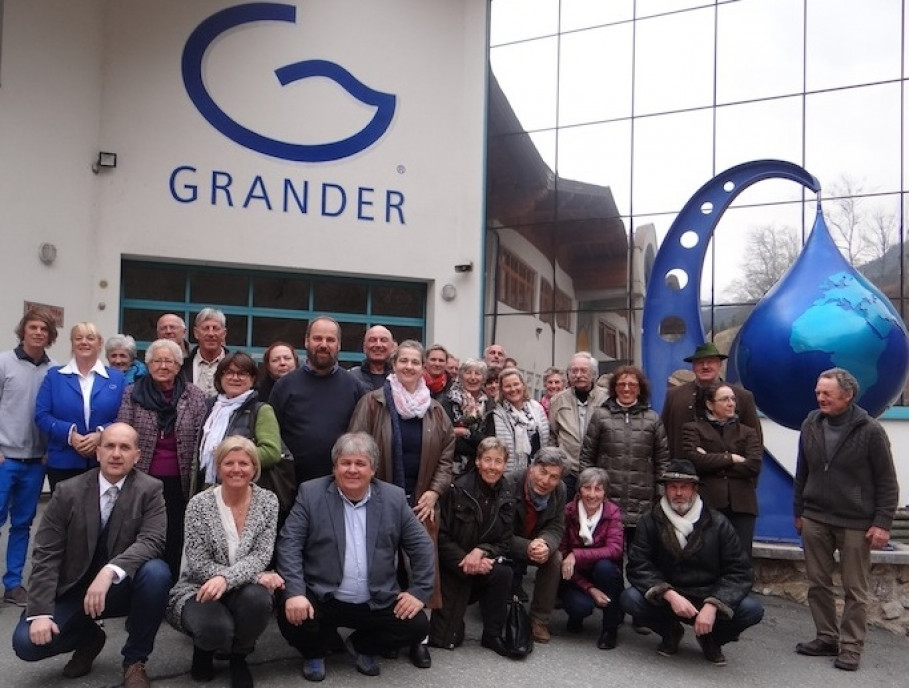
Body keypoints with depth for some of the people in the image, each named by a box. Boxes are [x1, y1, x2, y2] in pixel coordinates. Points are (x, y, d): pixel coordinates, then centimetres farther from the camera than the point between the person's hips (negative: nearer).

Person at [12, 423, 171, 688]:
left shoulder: (150, 490, -10)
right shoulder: (68, 492, -7)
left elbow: (152, 540, -22)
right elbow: (45, 555, -8)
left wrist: (110, 571, -39)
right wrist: (40, 612, -18)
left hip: (123, 587, -1)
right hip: (73, 589, 2)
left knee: (157, 572, -32)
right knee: (26, 642, -19)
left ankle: (134, 660, -9)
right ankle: (89, 637, 15)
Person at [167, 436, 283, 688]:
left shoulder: (268, 501, -5)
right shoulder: (199, 504, -10)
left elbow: (261, 556, -12)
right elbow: (198, 564, -13)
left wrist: (226, 578, -33)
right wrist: (256, 576, -24)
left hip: (243, 589, 2)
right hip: (200, 589, -2)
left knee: (257, 599, -33)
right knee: (216, 628, -33)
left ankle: (239, 655, 2)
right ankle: (203, 647, 9)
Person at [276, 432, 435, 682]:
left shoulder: (394, 498, 0)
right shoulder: (311, 493, -4)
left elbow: (422, 546, 4)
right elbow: (289, 543, -9)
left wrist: (419, 592, -4)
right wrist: (295, 592, -22)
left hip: (377, 602, 2)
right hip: (322, 599, -1)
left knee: (417, 625, -14)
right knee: (291, 620, -27)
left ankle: (362, 645, 18)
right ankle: (315, 652, 12)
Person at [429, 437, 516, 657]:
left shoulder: (507, 497, -2)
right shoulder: (458, 489, -14)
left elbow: (504, 542, -2)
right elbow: (441, 536, -12)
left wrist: (481, 551, -22)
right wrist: (466, 560, -23)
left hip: (484, 563, 3)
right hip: (454, 567, -3)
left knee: (503, 573, -32)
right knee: (447, 640, -6)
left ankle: (492, 634, -12)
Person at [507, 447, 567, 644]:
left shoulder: (560, 491, -12)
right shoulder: (510, 485, -29)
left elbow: (556, 528, -12)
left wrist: (545, 545, -37)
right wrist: (527, 548, -44)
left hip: (535, 546, 4)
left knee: (555, 558, -22)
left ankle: (539, 620, -10)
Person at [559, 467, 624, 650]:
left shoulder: (612, 512, -9)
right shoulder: (568, 512, -13)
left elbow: (615, 549, -24)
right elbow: (562, 556, -14)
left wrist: (577, 555, -32)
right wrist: (590, 589, -23)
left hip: (603, 575, 1)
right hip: (576, 577, -1)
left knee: (604, 566, -32)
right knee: (581, 605, -32)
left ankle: (610, 627, -10)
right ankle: (577, 615, 9)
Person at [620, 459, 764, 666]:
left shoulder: (717, 523, -6)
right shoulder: (649, 522, -5)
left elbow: (739, 571, -9)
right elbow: (638, 566, -12)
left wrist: (713, 605, -24)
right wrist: (670, 595, -28)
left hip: (709, 597, 0)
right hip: (666, 600, 0)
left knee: (752, 609, -26)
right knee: (630, 598, -28)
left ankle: (711, 638, 8)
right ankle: (671, 632, 6)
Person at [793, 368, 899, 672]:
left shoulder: (870, 430, -9)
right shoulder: (810, 425, 3)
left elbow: (887, 481, -6)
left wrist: (882, 523, -10)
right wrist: (799, 512, 14)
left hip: (856, 523, -4)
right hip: (815, 519, 4)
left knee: (855, 589, 4)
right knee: (818, 584, 10)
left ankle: (851, 647, 14)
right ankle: (827, 638, 23)